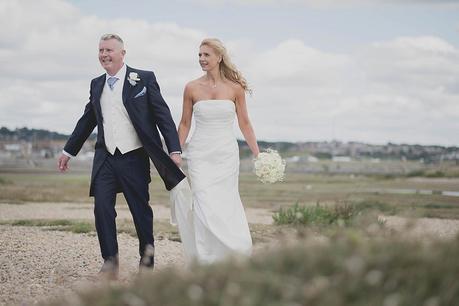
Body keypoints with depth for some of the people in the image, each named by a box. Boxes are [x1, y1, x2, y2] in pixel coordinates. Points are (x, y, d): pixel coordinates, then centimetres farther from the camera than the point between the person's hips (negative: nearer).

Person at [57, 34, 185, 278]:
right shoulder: (96, 84, 12)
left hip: (134, 157, -3)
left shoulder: (144, 79, -3)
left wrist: (174, 150, -11)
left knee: (141, 211, 5)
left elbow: (163, 116, -4)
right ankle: (110, 262, -3)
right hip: (105, 157, 4)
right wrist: (68, 151, 27)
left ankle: (147, 259, 21)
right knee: (102, 208, -9)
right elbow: (87, 120, 22)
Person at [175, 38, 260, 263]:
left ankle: (226, 260, 17)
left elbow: (244, 124, 6)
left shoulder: (235, 88, 1)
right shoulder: (192, 88, 2)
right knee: (204, 207, -9)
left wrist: (258, 154, 2)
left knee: (226, 206, 2)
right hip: (201, 154, 0)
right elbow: (184, 124, 9)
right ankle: (206, 261, -3)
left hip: (227, 154, 0)